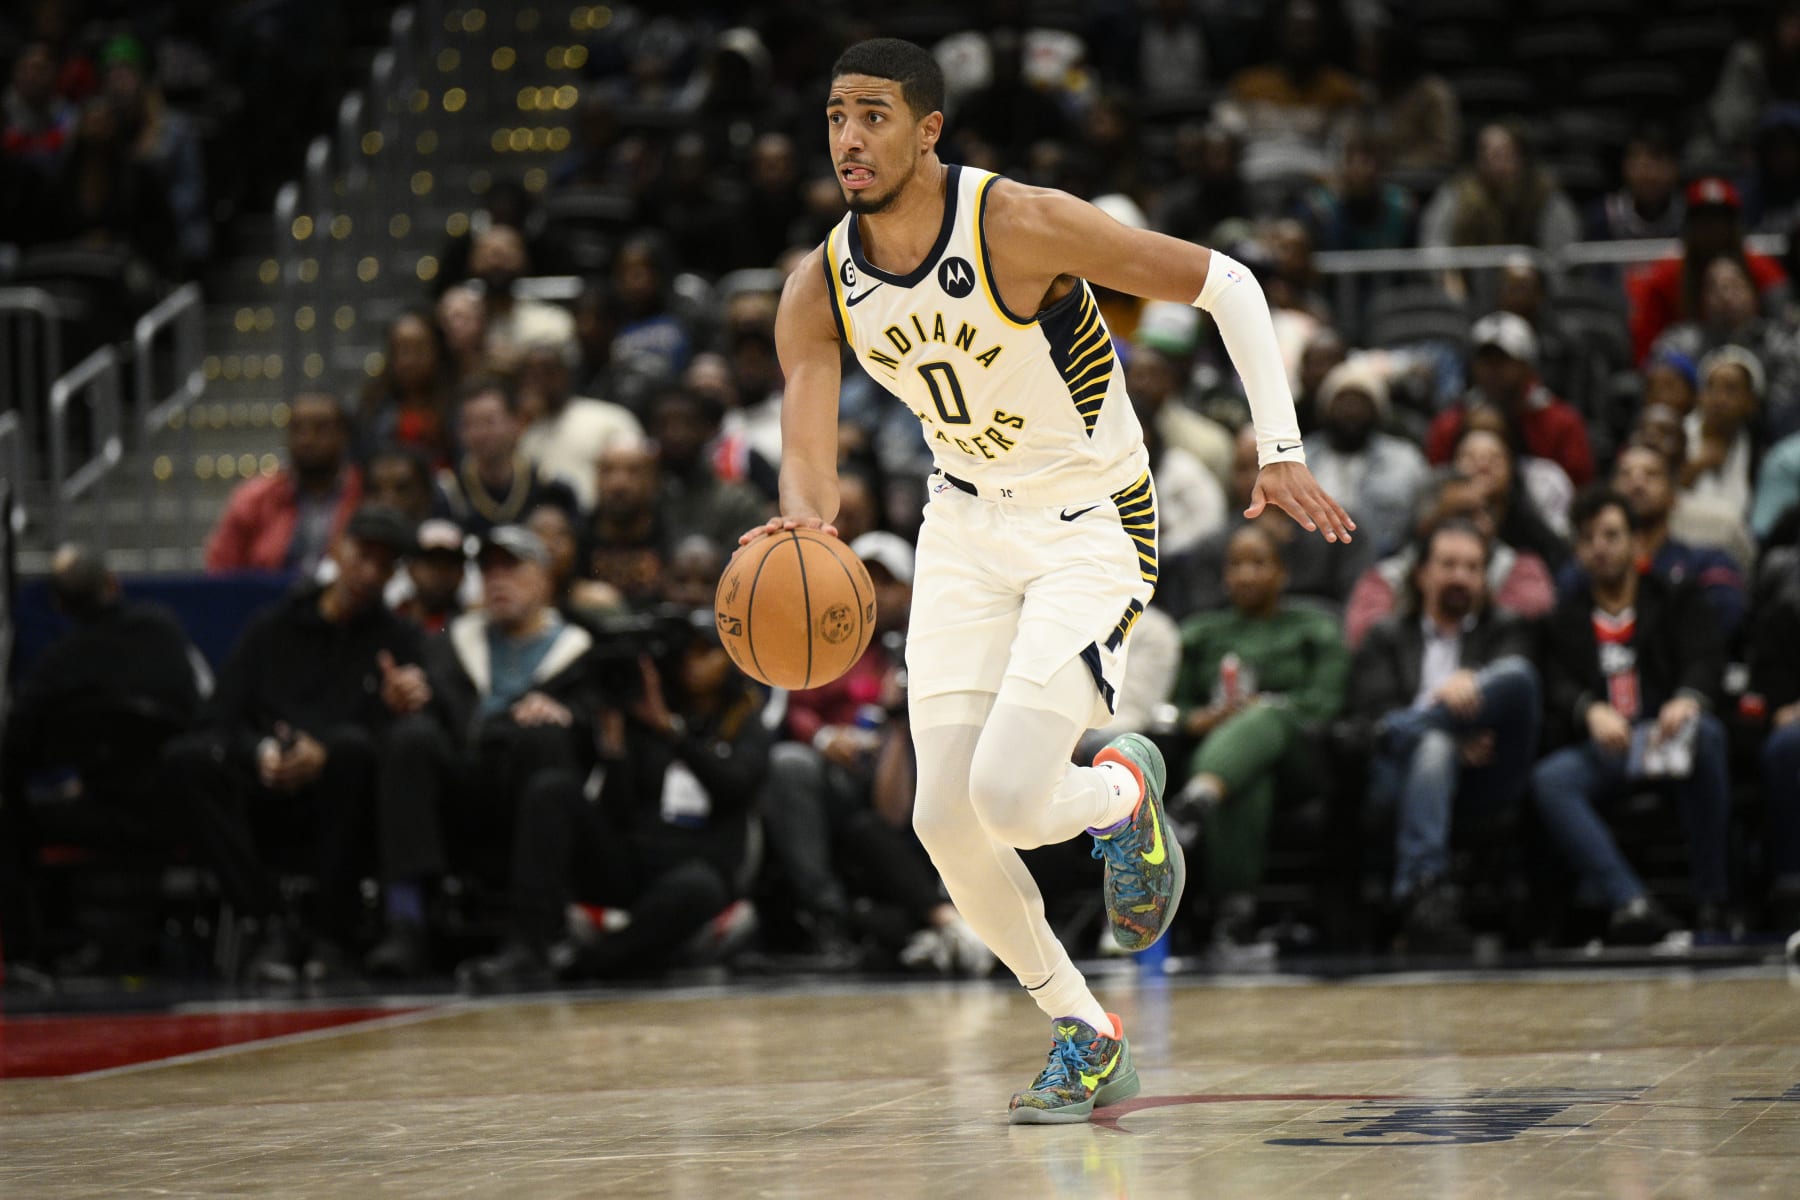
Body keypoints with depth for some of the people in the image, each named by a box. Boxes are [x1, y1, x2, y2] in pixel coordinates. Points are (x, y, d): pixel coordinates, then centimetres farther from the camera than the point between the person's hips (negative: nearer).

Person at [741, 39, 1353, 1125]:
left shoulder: (1020, 224, -23)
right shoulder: (820, 291, -7)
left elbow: (1225, 283, -15)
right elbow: (809, 471, -10)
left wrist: (1283, 452, -20)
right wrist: (805, 525, -35)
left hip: (1092, 526, -5)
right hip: (968, 523, 6)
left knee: (1008, 796, -22)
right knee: (946, 820, -3)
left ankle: (1125, 792, 15)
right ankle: (1086, 1037, 17)